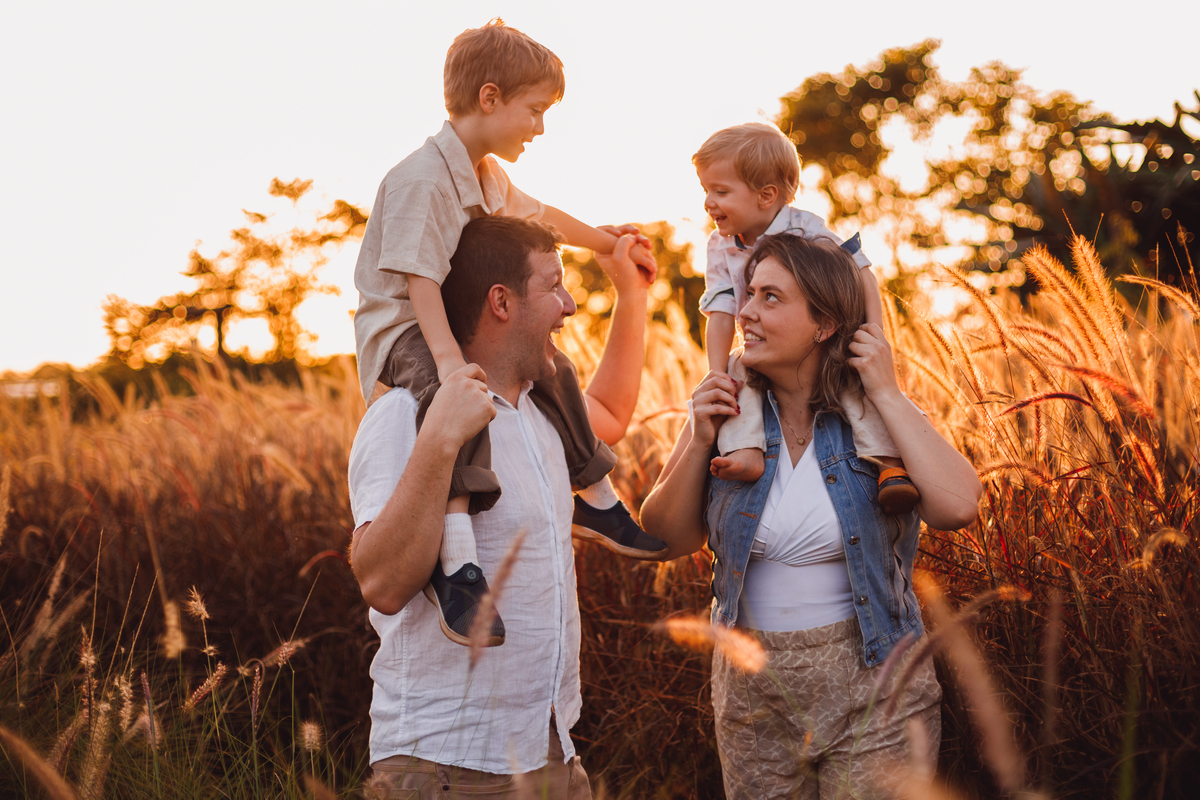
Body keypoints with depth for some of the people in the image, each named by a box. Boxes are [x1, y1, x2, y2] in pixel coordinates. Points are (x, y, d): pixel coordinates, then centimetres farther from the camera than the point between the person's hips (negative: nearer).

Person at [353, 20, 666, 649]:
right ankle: (455, 561, -53)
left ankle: (598, 504, 34)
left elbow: (540, 216, 34)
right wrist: (445, 356, -38)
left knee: (549, 371, 15)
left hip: (461, 326, 11)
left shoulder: (490, 178, 13)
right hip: (400, 330, -11)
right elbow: (417, 275, -28)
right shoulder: (421, 179, -20)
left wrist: (607, 241, 49)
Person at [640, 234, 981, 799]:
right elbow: (664, 539, 1)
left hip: (871, 688, -3)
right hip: (752, 684, 3)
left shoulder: (873, 414, -8)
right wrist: (699, 443, -12)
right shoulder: (726, 408, -1)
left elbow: (957, 507, -26)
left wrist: (886, 394, -20)